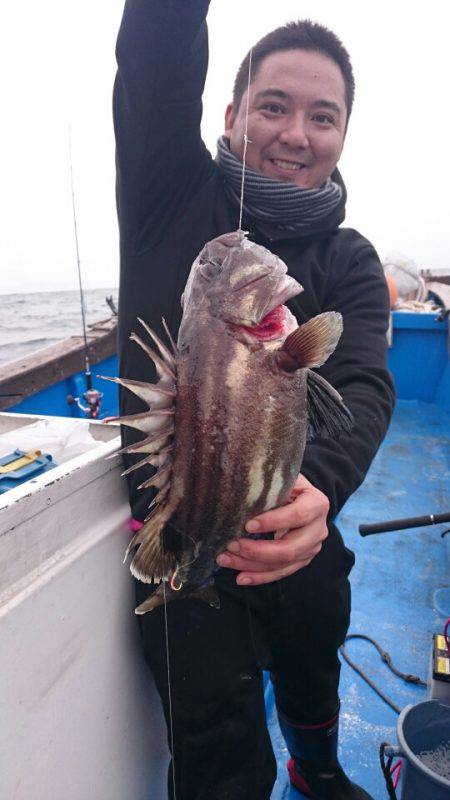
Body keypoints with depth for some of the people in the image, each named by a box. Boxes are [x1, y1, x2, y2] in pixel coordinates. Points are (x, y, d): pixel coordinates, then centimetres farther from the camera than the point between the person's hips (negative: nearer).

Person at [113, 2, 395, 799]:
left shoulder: (350, 263, -2)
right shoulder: (175, 196, -6)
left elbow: (363, 387, -20)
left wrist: (318, 483, -39)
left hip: (298, 525, 4)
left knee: (313, 668, 30)